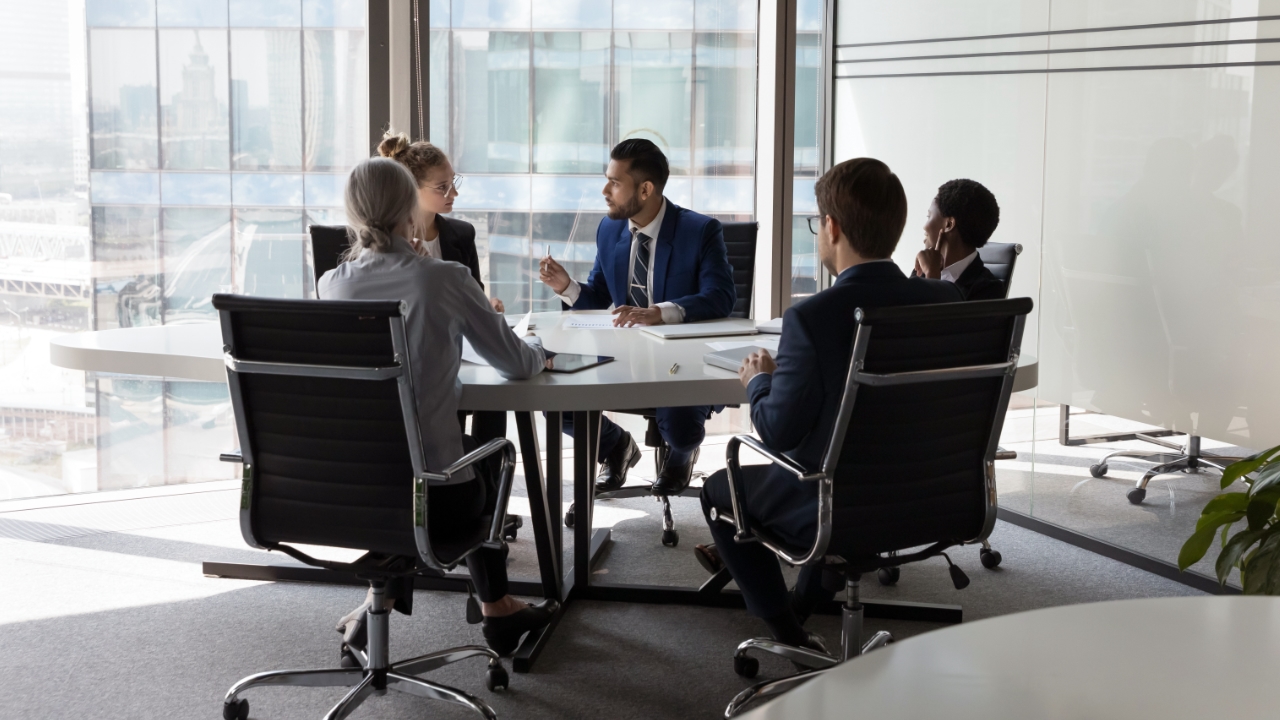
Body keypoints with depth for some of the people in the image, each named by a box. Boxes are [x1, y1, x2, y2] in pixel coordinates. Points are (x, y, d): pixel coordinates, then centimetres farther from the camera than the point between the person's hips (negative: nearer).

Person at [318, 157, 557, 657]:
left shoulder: (332, 285, -2)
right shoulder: (443, 279, -13)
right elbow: (517, 363, -2)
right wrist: (538, 350, 21)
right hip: (434, 502, -4)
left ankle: (382, 596, 29)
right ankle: (495, 610, 42)